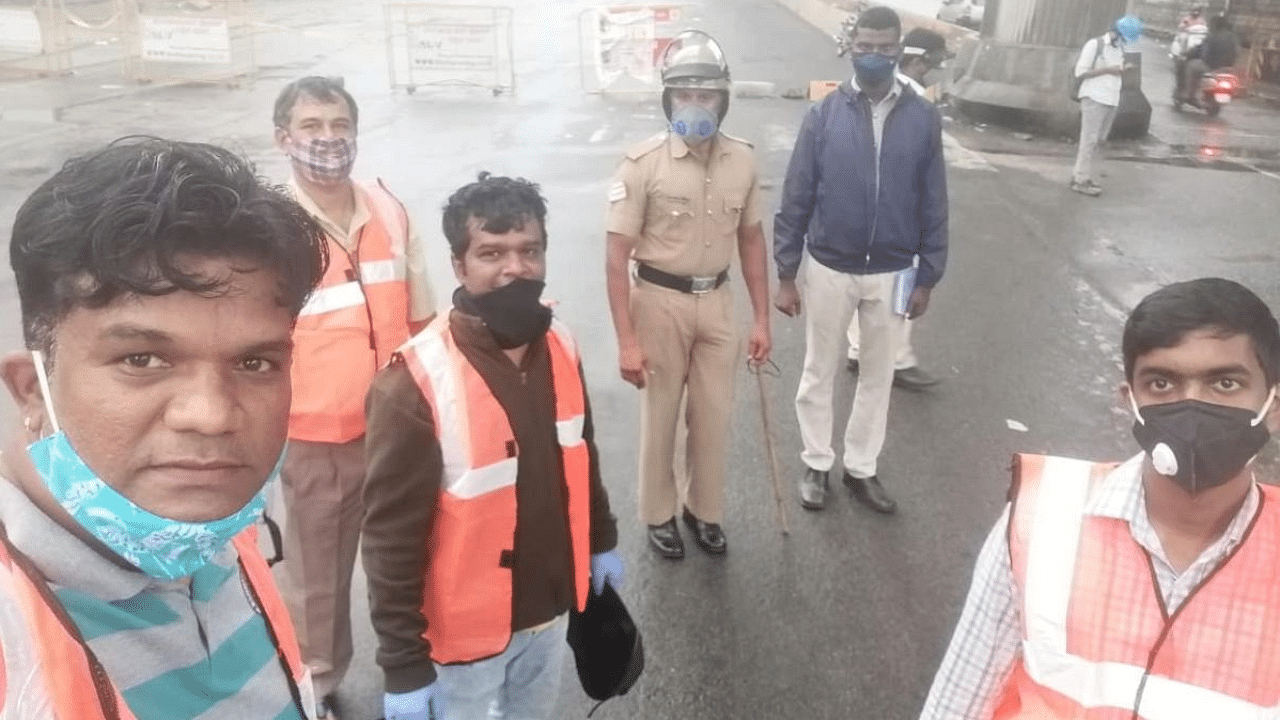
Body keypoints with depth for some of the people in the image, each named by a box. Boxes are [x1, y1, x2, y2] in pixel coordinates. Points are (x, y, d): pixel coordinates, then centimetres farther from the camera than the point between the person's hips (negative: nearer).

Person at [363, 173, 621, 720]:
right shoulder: (417, 383, -26)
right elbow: (391, 539, -21)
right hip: (466, 627, -5)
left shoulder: (560, 347, -7)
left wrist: (601, 541, 17)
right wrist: (403, 665, -17)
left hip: (551, 607, 6)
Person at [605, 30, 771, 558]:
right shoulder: (643, 163, -16)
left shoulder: (742, 160, -2)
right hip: (661, 302, -4)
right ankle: (659, 515, 33)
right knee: (660, 419, 12)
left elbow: (751, 240, 8)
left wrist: (761, 318, 7)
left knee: (714, 417, 14)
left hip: (717, 302, 4)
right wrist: (627, 341, -17)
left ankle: (704, 511, 37)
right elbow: (617, 257, -14)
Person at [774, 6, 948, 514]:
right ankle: (816, 465, 31)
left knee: (877, 377, 14)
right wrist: (786, 273, -6)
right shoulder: (824, 115, -8)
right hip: (829, 270, -1)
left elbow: (933, 204, 1)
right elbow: (796, 198, -5)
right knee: (819, 372, 12)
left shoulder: (923, 119, -4)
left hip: (892, 274, 1)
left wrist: (928, 277, 0)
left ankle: (861, 469, 32)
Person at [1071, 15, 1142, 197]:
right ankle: (1082, 180, -2)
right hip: (1094, 98, -8)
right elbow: (1080, 73, -10)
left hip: (1112, 100, 8)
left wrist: (1122, 69, 4)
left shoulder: (1119, 48, 15)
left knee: (1099, 139, 9)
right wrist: (1107, 70, -16)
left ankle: (1079, 175, 16)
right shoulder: (1095, 45, -7)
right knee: (1089, 139, -6)